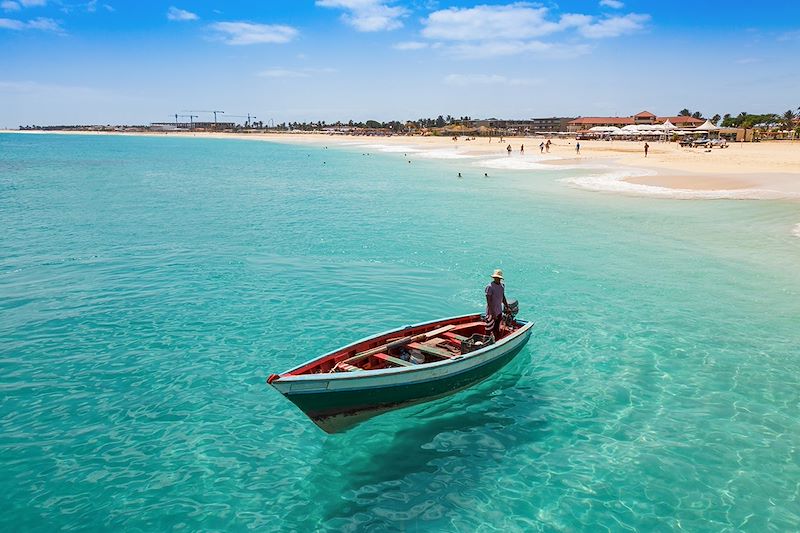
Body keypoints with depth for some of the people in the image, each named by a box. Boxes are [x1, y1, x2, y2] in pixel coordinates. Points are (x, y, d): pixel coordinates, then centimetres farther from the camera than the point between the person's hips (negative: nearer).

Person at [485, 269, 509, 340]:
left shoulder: (502, 286, 6)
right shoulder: (490, 287, -17)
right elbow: (489, 301, -20)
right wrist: (493, 313, -23)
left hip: (499, 312, 7)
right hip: (491, 312, -7)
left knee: (497, 330, 17)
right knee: (489, 330, -1)